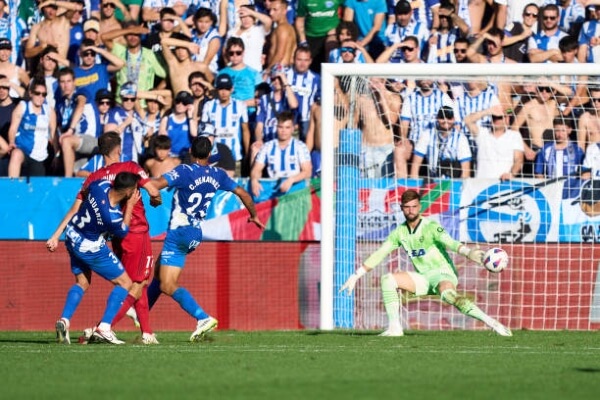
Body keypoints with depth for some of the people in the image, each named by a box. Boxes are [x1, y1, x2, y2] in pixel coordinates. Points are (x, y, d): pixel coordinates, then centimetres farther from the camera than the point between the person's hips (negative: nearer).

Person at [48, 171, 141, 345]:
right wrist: (130, 206, -8)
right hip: (91, 249, -7)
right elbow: (122, 231, -11)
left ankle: (64, 320, 5)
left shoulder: (100, 186, -20)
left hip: (72, 237, 7)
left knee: (82, 283, 23)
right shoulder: (112, 216, -35)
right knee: (124, 283, 6)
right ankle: (104, 328, -3)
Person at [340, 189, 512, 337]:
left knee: (448, 295, -38)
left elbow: (449, 242, -28)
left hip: (443, 274, -6)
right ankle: (394, 328, -14)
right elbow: (379, 255, 10)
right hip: (422, 279, 6)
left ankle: (493, 324, -39)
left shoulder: (430, 226, -12)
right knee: (388, 280, -13)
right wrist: (356, 275, 7)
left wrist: (468, 252, -48)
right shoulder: (400, 232, 6)